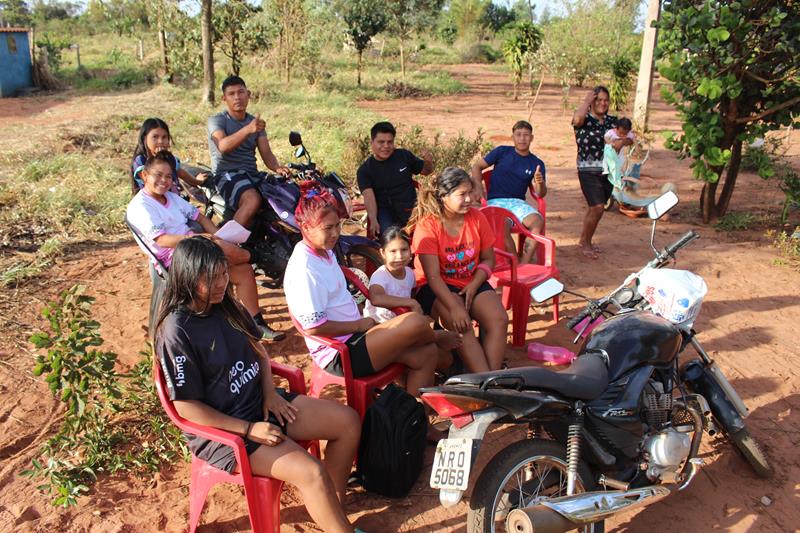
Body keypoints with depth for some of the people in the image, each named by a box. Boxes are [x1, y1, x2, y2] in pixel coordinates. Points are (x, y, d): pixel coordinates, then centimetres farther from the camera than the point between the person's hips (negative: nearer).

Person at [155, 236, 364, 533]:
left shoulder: (226, 306, 1)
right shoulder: (177, 332, -21)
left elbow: (258, 350, 15)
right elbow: (186, 406, -19)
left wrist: (270, 392, -3)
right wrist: (248, 430, -20)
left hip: (261, 403, 8)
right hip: (221, 428, -8)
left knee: (348, 421, -1)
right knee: (312, 472, -25)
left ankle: (333, 506, 12)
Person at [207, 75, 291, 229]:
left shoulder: (256, 123, 17)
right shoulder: (217, 120, 0)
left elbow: (266, 153, 6)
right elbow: (223, 146, -21)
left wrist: (277, 168, -16)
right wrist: (248, 129, -36)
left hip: (252, 175, 6)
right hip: (226, 174, -6)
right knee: (253, 200, -35)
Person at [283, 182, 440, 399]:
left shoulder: (325, 252, 10)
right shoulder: (304, 269, -21)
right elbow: (314, 326, -23)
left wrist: (363, 321, 7)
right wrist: (359, 325, -12)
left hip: (353, 337, 10)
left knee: (425, 354, 1)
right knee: (415, 322, -19)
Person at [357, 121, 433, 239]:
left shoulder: (404, 155, 3)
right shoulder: (364, 170, -3)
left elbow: (425, 171, 18)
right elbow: (368, 196, -18)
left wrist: (428, 162, -7)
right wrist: (373, 220, -35)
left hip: (410, 208, 3)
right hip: (384, 210, -2)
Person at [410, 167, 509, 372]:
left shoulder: (476, 218, -1)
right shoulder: (427, 225, -15)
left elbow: (488, 259, 6)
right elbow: (433, 276, -20)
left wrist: (473, 286, -12)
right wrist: (454, 307, -32)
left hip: (472, 283, 5)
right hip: (437, 288, -4)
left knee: (499, 319, -21)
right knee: (461, 326, -31)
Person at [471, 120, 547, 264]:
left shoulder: (537, 164, 11)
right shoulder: (502, 152, 8)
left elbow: (541, 194, 5)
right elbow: (477, 167, 11)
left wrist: (540, 183, -18)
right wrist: (479, 190, -3)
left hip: (517, 202, 2)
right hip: (495, 201, -2)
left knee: (538, 221, -30)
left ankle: (523, 265, -27)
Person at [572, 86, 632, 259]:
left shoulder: (612, 120, 10)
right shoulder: (585, 120, -7)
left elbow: (630, 137, 12)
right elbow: (577, 119, -33)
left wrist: (623, 141, -12)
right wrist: (587, 100, -17)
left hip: (608, 171, 6)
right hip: (589, 171, -6)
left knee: (595, 208, 15)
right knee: (598, 208, -14)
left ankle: (585, 241, 31)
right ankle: (585, 243, 5)